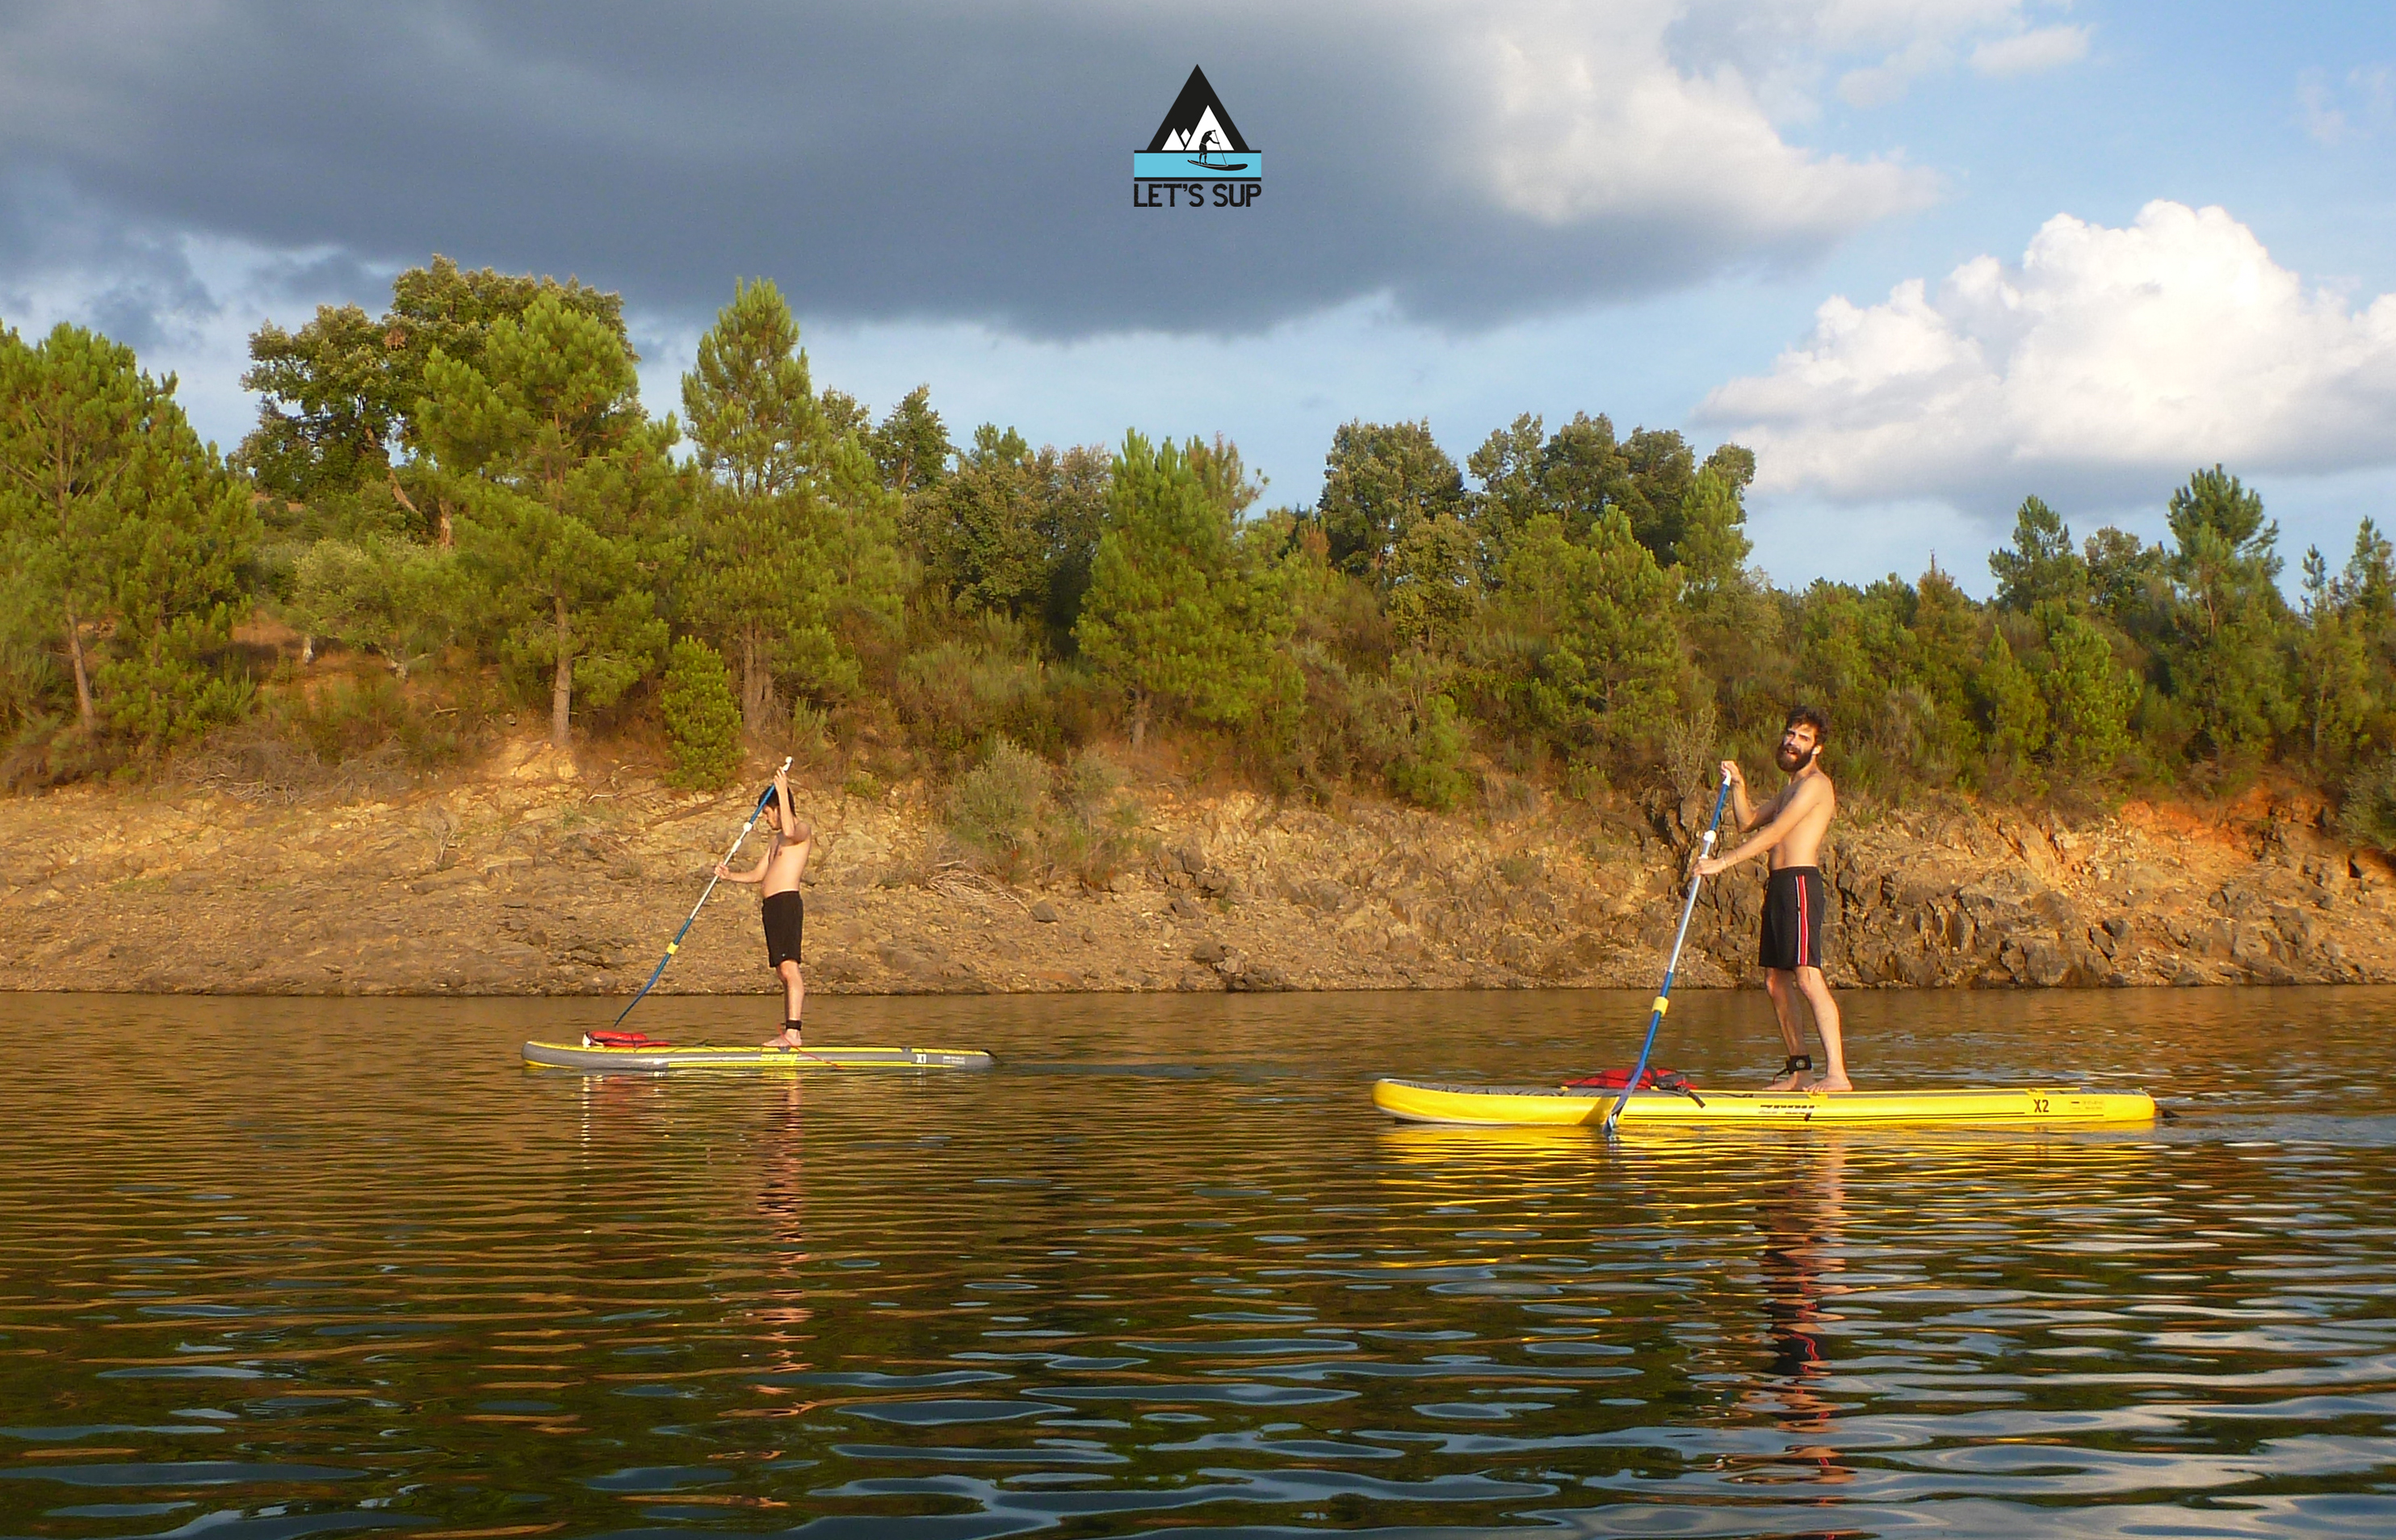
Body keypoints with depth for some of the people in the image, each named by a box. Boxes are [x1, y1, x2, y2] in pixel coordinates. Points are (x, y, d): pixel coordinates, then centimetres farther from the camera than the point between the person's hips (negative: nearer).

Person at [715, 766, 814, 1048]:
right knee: (784, 972, 8)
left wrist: (783, 792, -23)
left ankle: (793, 1031, -27)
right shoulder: (776, 841, 26)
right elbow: (758, 874, 27)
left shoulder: (803, 831, -3)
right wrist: (730, 875, 10)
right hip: (772, 906, 10)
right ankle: (787, 1033, 8)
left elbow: (790, 830, -28)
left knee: (789, 967, -18)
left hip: (787, 901, -10)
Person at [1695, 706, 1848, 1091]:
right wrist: (1737, 784, 8)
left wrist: (1722, 863, -16)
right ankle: (1798, 1069, 12)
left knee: (1808, 978, -18)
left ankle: (1837, 1073, -24)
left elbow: (1773, 833, -15)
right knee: (1776, 980, 8)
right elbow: (1748, 820, 25)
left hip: (1799, 882, -10)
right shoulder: (1792, 787, 24)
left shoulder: (1815, 784, -7)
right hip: (1778, 886, 10)